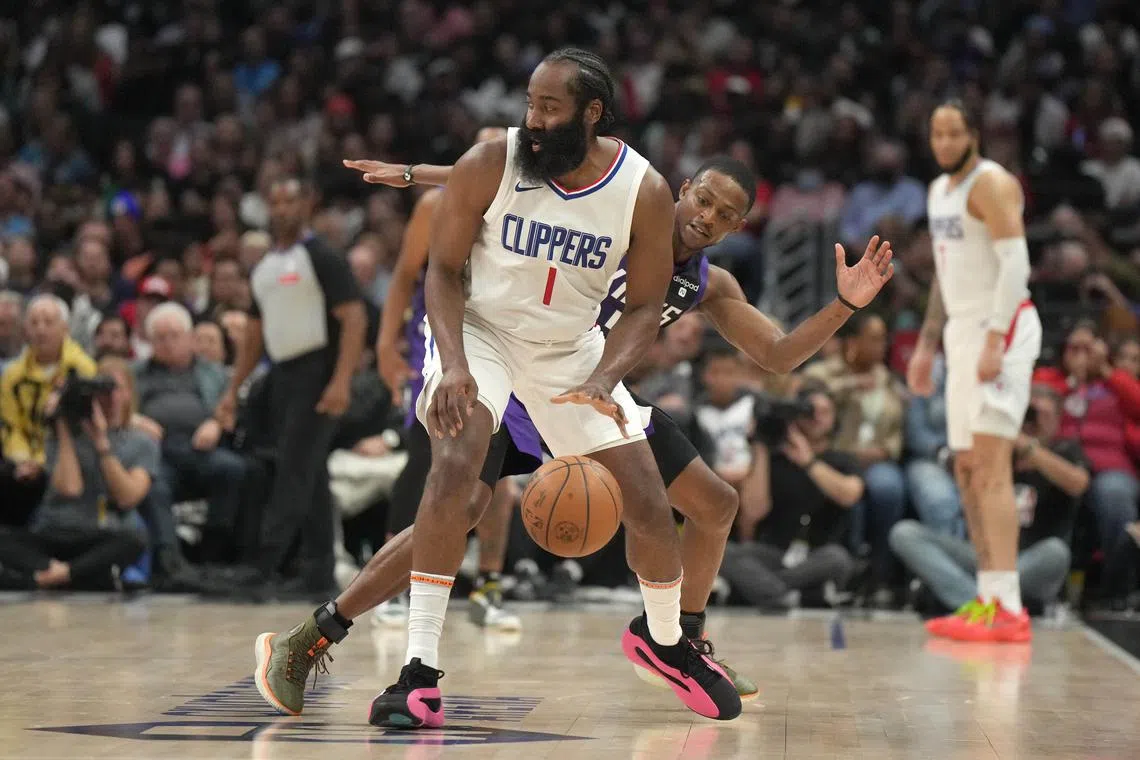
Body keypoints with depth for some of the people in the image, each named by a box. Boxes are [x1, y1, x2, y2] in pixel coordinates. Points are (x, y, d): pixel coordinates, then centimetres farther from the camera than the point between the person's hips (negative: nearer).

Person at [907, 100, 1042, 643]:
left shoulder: (991, 184, -11)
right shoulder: (940, 190, 18)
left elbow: (1016, 262, -20)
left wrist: (994, 340, -27)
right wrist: (927, 344, 22)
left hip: (1002, 327, -10)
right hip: (963, 329, 10)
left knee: (991, 463, -16)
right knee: (967, 469, 9)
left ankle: (1008, 610, -19)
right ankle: (988, 597, 15)